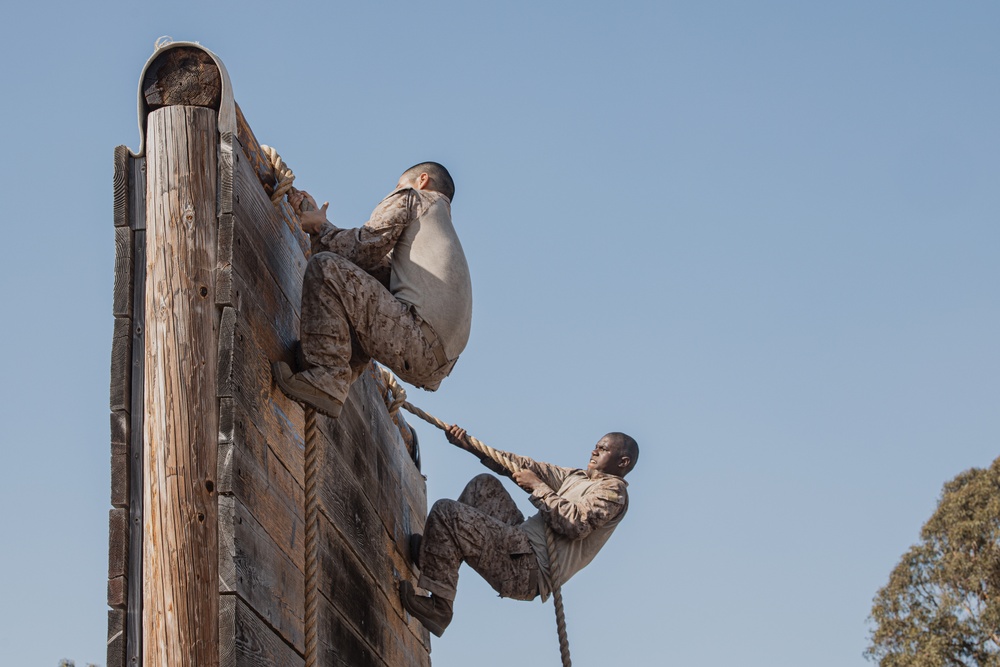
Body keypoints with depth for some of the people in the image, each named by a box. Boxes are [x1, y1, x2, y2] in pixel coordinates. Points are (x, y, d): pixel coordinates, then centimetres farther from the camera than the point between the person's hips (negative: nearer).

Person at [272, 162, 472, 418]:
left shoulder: (410, 198, 13)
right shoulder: (446, 230, 36)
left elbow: (363, 249, 3)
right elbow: (373, 264, 29)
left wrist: (318, 228, 20)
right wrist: (320, 224, 32)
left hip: (420, 335, -9)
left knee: (325, 268, -11)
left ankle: (324, 381, -22)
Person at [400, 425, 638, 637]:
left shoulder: (613, 489, -2)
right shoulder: (578, 477, 25)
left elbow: (574, 524, -19)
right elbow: (523, 466, 20)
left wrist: (538, 487, -10)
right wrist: (470, 445, 12)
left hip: (533, 569, -10)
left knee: (446, 512, -19)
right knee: (485, 484, 22)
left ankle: (437, 607, -17)